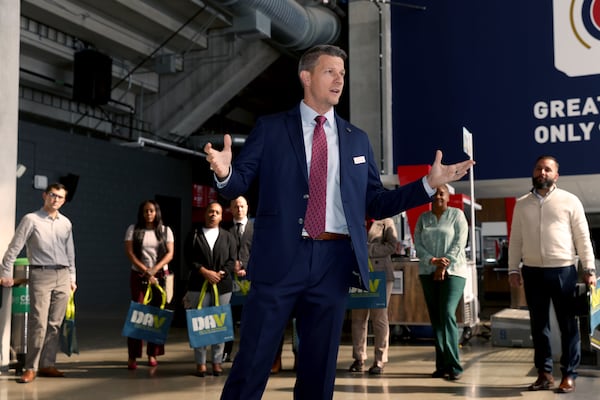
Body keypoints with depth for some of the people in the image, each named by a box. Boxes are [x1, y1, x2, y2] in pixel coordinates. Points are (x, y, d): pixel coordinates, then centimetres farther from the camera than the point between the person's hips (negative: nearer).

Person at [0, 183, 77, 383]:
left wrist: (72, 277, 17)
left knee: (55, 323, 5)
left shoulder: (66, 223, 13)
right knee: (38, 322, -10)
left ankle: (47, 364, 12)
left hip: (62, 276, 5)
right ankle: (31, 367, -4)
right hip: (41, 275, -5)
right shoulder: (31, 219, -2)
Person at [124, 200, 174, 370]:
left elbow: (170, 253, 0)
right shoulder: (133, 229, 5)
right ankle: (132, 355, -5)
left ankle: (153, 353, 7)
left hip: (160, 275, 1)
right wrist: (145, 271, -10)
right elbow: (129, 253, -2)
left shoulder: (165, 230, 7)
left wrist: (155, 269, -14)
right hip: (139, 275, -1)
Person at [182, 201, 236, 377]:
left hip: (222, 286, 1)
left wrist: (221, 273, -11)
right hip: (199, 285, -1)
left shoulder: (228, 237, 11)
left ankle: (217, 361, 9)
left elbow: (231, 261, 4)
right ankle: (200, 362, 6)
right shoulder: (195, 235, 8)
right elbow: (190, 258, -1)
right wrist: (204, 272, -13)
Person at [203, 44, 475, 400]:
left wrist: (430, 183, 3)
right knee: (253, 360, 1)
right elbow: (239, 185, 2)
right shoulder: (270, 129, 6)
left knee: (320, 365, 11)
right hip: (281, 258, -2)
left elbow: (376, 204, 12)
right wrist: (224, 172, -22)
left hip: (334, 262, 3)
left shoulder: (357, 139, 14)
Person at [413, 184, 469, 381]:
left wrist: (444, 266, -11)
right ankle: (441, 365, 7)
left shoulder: (457, 215, 2)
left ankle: (454, 365, -12)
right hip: (428, 273, 4)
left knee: (447, 314, -16)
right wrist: (433, 261, -12)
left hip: (453, 272, -4)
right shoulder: (423, 218, 12)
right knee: (435, 318, 3)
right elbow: (417, 244, 4)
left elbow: (459, 243, -6)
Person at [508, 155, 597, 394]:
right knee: (539, 324, 9)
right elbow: (515, 239, 10)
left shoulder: (570, 201, 2)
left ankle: (569, 375, 11)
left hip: (563, 270, -3)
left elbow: (583, 237, 0)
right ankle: (544, 374, 18)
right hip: (533, 272, 3)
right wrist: (513, 269, 4)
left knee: (568, 325, 3)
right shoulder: (522, 204, 10)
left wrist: (589, 269, -5)